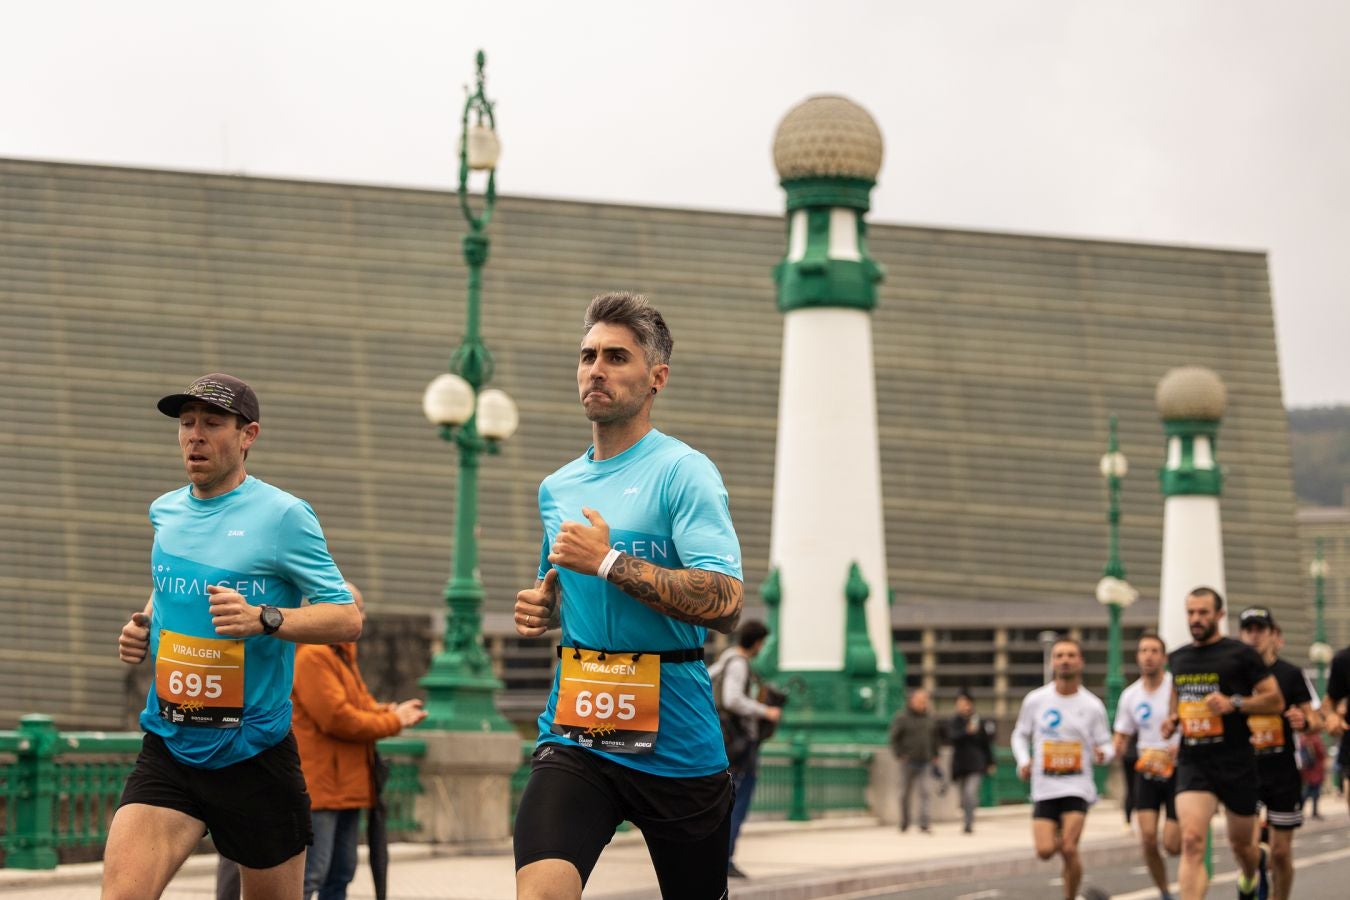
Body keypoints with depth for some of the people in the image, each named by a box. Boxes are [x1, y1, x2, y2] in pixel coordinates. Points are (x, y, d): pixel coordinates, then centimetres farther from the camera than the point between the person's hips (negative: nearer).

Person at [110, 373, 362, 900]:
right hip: (168, 751, 4)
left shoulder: (282, 515, -9)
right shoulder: (165, 512, 9)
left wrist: (263, 618, -26)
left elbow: (348, 619, -10)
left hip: (255, 753, -4)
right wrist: (143, 626, 7)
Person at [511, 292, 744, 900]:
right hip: (575, 734, 4)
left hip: (674, 740, -4)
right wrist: (540, 609, 8)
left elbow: (725, 605, -20)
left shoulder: (683, 471, -8)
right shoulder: (556, 489, 13)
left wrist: (608, 561, -19)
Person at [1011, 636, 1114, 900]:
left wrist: (1103, 753, -19)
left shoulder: (1093, 706, -1)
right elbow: (1020, 735, 14)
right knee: (1045, 851, -8)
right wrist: (1023, 761, -4)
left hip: (1078, 787, -1)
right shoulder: (1035, 700, 1)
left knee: (1069, 849, -14)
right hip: (1044, 787, 1)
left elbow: (1106, 744, 5)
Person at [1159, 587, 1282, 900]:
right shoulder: (1177, 659, 10)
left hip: (1236, 764, -2)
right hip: (1193, 762, 2)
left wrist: (1234, 704, -20)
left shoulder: (1240, 654, -4)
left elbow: (1275, 701, -5)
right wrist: (1172, 719, 7)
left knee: (1240, 842, 14)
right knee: (1192, 841, -18)